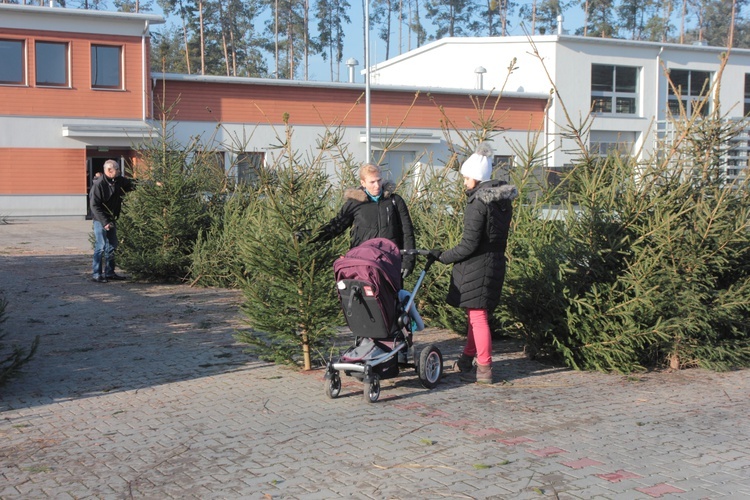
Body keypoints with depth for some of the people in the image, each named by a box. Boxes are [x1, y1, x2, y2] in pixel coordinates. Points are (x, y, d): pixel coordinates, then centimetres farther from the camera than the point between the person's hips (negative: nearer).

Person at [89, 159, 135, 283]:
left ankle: (109, 272, 23)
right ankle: (96, 274, 1)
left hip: (111, 219, 8)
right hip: (100, 220, -8)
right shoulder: (98, 184, -19)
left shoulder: (119, 181, 2)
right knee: (100, 247, -7)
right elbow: (94, 205, -20)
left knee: (112, 246, 12)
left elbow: (132, 184, 11)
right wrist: (104, 222, -26)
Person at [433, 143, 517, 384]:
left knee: (477, 316, -1)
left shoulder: (478, 203, -18)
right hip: (496, 262, 9)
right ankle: (467, 359, 33)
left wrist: (443, 256, -10)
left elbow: (469, 245, -20)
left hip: (477, 265, -9)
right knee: (478, 313, 19)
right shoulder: (503, 200, 8)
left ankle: (484, 369, 3)